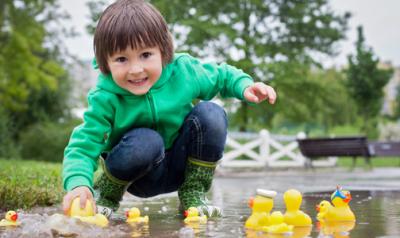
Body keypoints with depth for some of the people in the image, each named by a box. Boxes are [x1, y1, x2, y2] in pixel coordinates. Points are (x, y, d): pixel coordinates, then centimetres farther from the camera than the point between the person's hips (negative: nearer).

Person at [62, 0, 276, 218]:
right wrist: (78, 183, -46)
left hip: (182, 166, 3)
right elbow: (82, 147, -26)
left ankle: (193, 194, -7)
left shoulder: (183, 71, -16)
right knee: (145, 141, -37)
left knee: (211, 114, -22)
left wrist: (245, 86, -17)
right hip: (141, 176, -3)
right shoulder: (105, 99, -24)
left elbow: (221, 76, 3)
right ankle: (106, 192, -6)